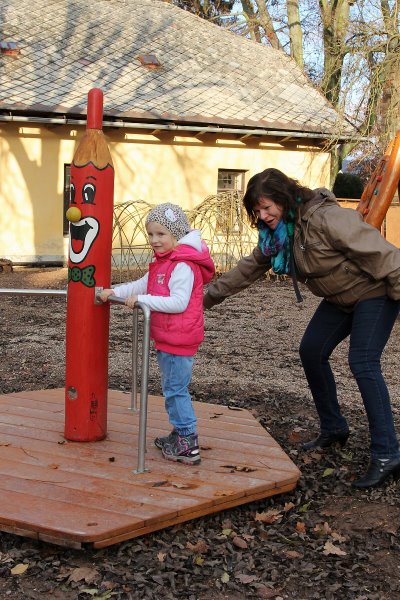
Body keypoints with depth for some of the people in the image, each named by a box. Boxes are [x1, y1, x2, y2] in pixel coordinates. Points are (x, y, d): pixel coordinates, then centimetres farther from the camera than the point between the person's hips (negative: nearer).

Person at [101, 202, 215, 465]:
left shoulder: (183, 266, -19)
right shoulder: (163, 263, 15)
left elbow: (179, 302, -26)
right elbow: (142, 285, 16)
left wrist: (143, 300, -25)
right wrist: (115, 292, 3)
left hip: (179, 340, -10)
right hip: (166, 338, 10)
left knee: (176, 389, -6)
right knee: (173, 389, 18)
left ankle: (188, 445, 1)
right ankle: (180, 434, 30)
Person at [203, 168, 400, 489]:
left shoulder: (327, 218, -30)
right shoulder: (277, 234, -2)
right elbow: (249, 268, 8)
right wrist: (210, 294, 7)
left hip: (374, 293, -9)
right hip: (339, 299, 9)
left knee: (363, 363, -18)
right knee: (312, 351, 7)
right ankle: (333, 429, 23)